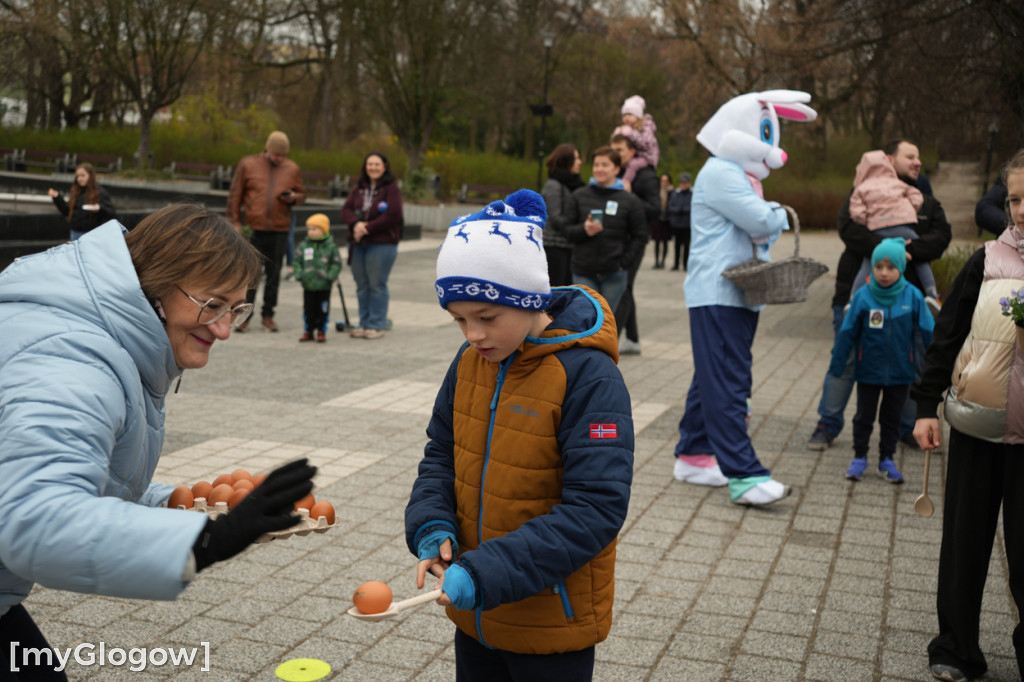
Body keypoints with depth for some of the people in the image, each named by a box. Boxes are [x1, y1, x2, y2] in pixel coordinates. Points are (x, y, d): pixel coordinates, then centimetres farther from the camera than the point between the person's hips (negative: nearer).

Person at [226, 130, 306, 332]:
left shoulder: (292, 168, 10)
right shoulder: (247, 164, 3)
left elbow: (302, 194, 18)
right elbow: (235, 196, 6)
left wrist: (293, 197, -5)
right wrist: (235, 222, 1)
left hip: (280, 230, 2)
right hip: (253, 229, -2)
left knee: (274, 274, 7)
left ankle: (268, 315, 17)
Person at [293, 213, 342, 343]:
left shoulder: (330, 246, -5)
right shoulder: (303, 246, 2)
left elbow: (337, 263, -4)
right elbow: (297, 261, 6)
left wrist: (330, 276, -16)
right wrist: (298, 275, -8)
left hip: (324, 285, -2)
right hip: (308, 285, 3)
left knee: (323, 310, 5)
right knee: (308, 309, 10)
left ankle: (321, 331, 18)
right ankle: (308, 331, 22)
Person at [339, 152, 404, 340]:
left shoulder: (391, 188, -4)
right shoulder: (360, 188, 15)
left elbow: (392, 215, -15)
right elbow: (346, 209, 6)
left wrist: (367, 228, -16)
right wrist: (356, 224, -15)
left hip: (382, 244, -6)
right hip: (357, 243, 6)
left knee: (377, 285, -3)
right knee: (362, 286, 10)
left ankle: (377, 325, 5)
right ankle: (364, 323, 19)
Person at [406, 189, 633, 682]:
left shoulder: (588, 377, -22)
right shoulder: (470, 362, -1)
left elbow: (596, 508, -25)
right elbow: (441, 453, 10)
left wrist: (489, 572, -30)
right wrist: (433, 528, -10)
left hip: (553, 623, -6)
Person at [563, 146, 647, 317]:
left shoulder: (630, 201, 3)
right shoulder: (579, 196, 7)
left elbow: (639, 237, 4)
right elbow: (568, 231, 7)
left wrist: (624, 263, -6)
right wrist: (584, 230, -14)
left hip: (614, 274, 0)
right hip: (583, 273, 1)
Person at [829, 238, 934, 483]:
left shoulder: (913, 296, -10)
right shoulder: (863, 296, -12)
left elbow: (927, 333, -1)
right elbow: (847, 332, -5)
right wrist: (837, 365, -1)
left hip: (900, 372, 1)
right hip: (868, 371, -1)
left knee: (892, 417, 14)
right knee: (864, 415, 12)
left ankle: (887, 459, 28)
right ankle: (859, 457, 27)